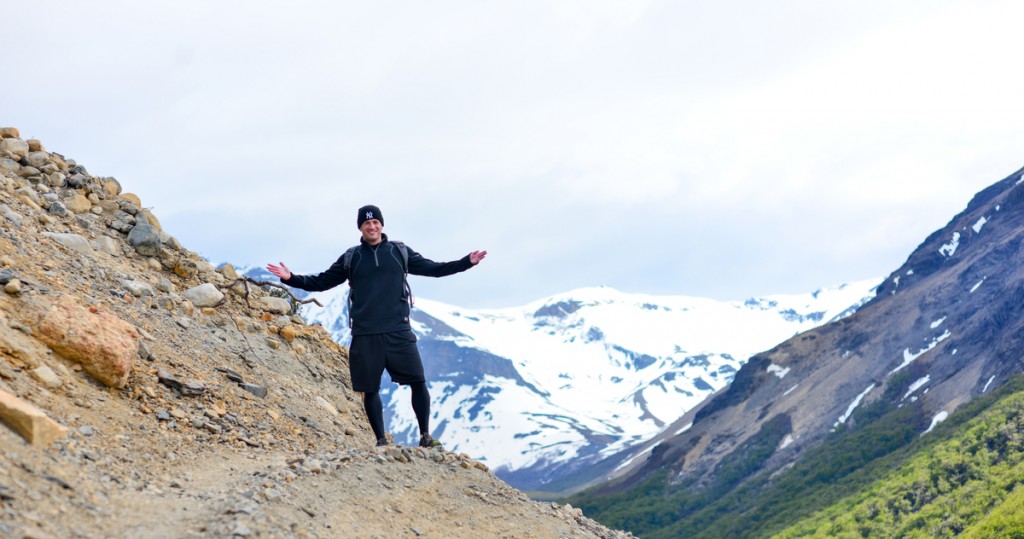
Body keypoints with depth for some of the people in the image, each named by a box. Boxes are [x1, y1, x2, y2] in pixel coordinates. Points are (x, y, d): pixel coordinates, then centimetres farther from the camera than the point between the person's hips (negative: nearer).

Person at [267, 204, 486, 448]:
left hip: (398, 331, 0)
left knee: (418, 381, -8)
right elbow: (321, 282, 13)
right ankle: (381, 441, 15)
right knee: (369, 389, 3)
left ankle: (425, 436, 2)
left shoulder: (400, 252, 9)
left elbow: (433, 268, 13)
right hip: (365, 335, 1)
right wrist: (291, 279, 1)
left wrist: (467, 262, 6)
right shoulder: (350, 258, 9)